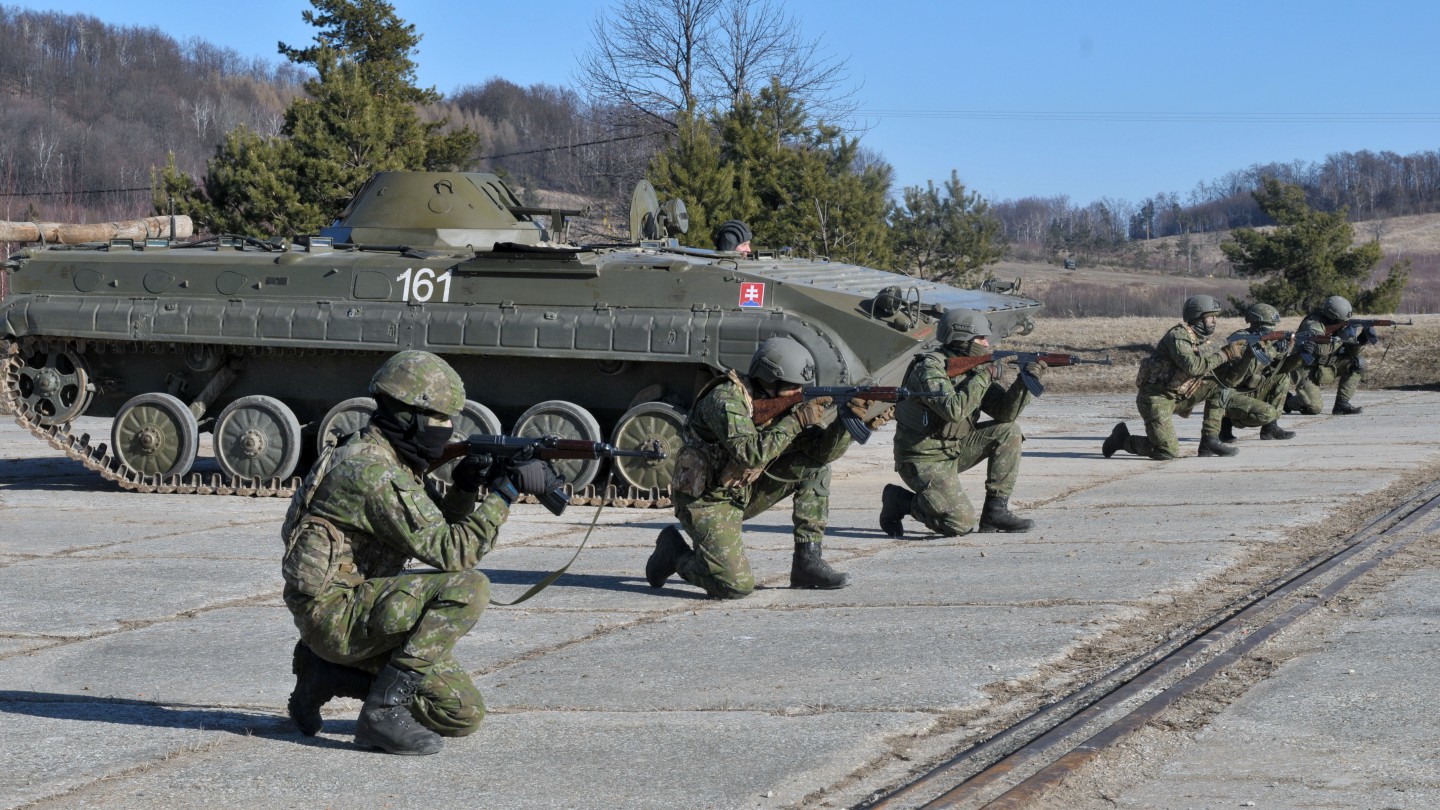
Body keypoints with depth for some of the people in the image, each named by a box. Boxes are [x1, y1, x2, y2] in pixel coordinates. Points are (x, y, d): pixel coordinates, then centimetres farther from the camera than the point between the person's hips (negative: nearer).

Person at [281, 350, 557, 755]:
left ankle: (330, 673, 14)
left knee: (463, 714, 5)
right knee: (468, 588, -26)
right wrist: (507, 491, -23)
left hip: (360, 609, 10)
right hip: (334, 610, -10)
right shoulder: (374, 472, -20)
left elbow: (436, 533, 17)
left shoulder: (395, 462, 11)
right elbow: (449, 552, -24)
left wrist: (465, 488, -1)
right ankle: (386, 708, -19)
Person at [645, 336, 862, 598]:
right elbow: (750, 454, -37)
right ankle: (674, 551, 6)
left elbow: (823, 451, -2)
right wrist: (796, 420, -31)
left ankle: (807, 560, -1)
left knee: (814, 465, -3)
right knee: (736, 586, -23)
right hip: (707, 501, -8)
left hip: (744, 492, 8)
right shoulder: (727, 399, -23)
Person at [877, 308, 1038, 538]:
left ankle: (996, 511, 0)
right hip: (924, 461, -8)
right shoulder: (930, 368, -20)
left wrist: (1024, 382, -17)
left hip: (954, 449, 8)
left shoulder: (973, 368, 4)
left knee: (1008, 431, -4)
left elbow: (1005, 412, -1)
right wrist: (983, 377, -25)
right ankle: (899, 501, 5)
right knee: (961, 523, -20)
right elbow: (953, 410, -35)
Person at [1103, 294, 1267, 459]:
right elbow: (1192, 366, -31)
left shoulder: (1204, 339, 8)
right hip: (1156, 398, -8)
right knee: (1168, 452, -18)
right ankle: (1123, 439, 5)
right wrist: (1226, 354, -25)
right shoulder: (1178, 336, -18)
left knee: (1218, 385, -2)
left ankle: (1210, 440, -2)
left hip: (1178, 396, 8)